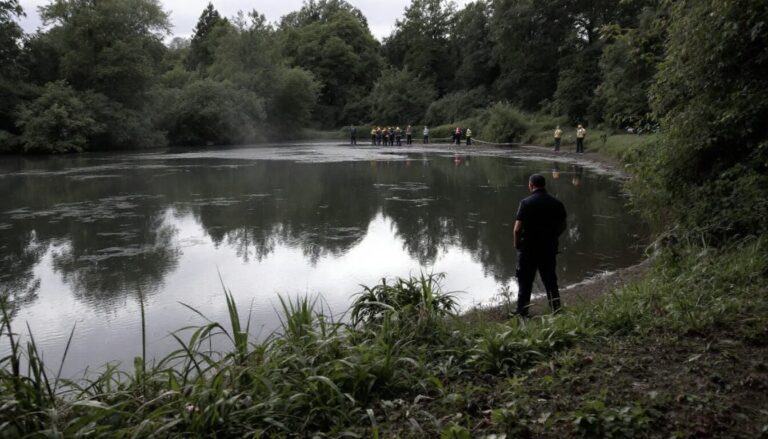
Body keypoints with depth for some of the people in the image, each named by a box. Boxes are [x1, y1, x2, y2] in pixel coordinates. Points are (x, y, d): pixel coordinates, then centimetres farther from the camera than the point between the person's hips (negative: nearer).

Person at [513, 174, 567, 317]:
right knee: (550, 280, 17)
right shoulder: (556, 203, 0)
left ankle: (522, 313, 13)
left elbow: (517, 229, -18)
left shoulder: (526, 203, -15)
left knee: (525, 283, 8)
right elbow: (562, 226, 8)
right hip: (549, 249, 4)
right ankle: (557, 310, 18)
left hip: (529, 249, -4)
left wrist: (517, 244, -3)